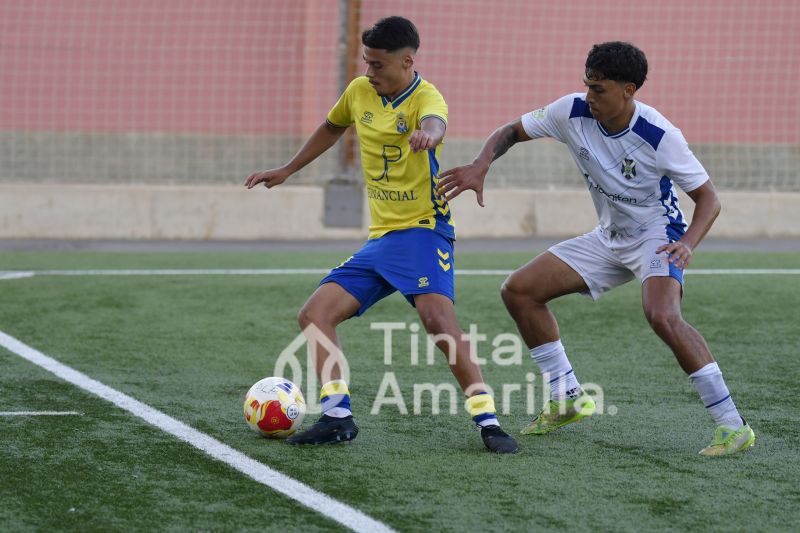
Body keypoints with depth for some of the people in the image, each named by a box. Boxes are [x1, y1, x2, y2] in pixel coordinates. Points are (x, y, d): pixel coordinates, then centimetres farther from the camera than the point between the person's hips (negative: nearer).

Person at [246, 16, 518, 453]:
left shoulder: (425, 97, -14)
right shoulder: (359, 92, 7)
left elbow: (433, 121, -40)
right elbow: (332, 128, 28)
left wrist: (427, 133, -65)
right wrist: (287, 170, 32)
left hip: (422, 228, -8)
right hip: (380, 237, 8)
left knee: (437, 318, -29)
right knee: (314, 314, -3)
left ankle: (487, 421, -24)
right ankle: (337, 416, -3)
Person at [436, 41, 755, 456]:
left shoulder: (659, 137, -26)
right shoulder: (574, 112, -13)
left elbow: (707, 197, -18)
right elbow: (511, 131, 1)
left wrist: (688, 243, -36)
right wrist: (480, 166, -19)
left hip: (658, 235, -7)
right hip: (609, 237, 7)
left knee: (662, 316, -35)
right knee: (518, 291, 2)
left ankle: (733, 426, -27)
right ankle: (567, 399, 15)